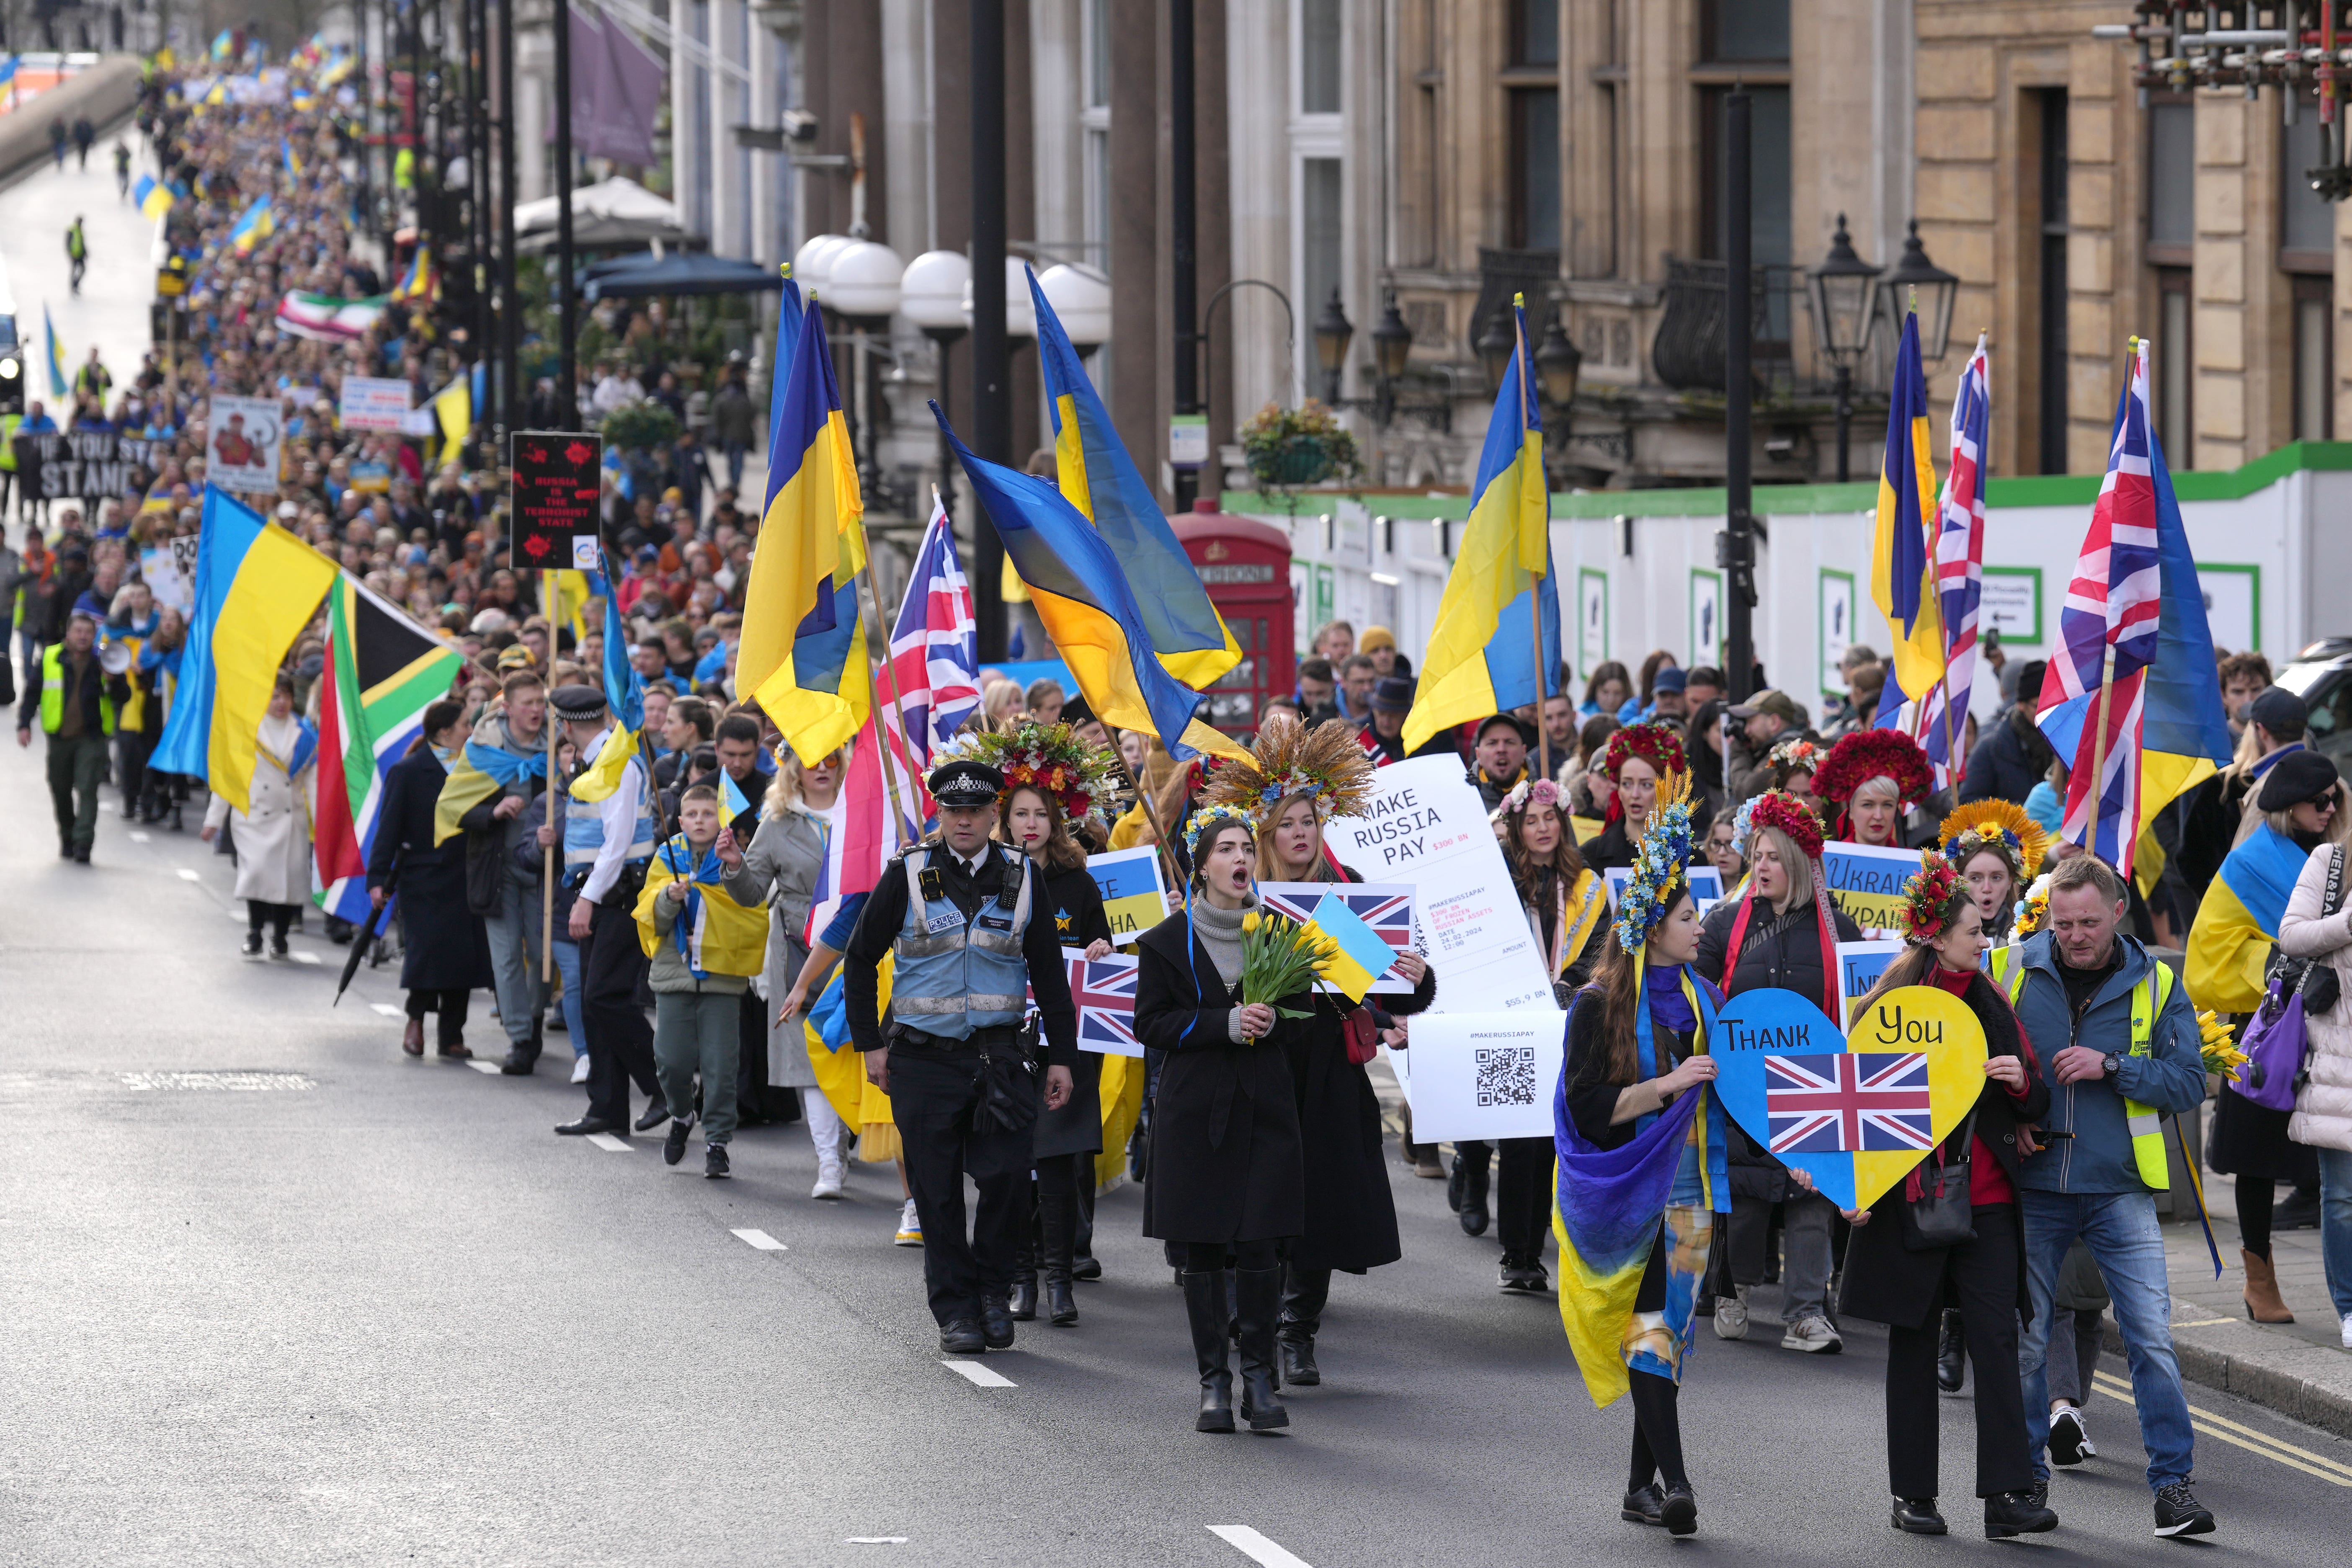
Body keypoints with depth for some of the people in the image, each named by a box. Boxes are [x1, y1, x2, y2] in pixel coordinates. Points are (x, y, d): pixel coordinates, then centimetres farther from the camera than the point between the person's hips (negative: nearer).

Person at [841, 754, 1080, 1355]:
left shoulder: (1020, 880, 5)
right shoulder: (908, 877, 0)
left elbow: (1050, 976, 10)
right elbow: (860, 961, 7)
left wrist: (1062, 1057, 4)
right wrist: (871, 1044, 1)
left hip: (998, 1053, 1)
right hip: (924, 1058, -1)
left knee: (1008, 1179, -9)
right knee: (938, 1192, 1)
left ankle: (993, 1288, 12)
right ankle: (956, 1311, 11)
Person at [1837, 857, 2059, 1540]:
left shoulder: (1990, 1005, 9)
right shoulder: (1889, 1009, -1)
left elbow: (2035, 1107, 13)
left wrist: (2021, 1080, -9)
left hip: (1986, 1202, 2)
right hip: (1909, 1201, -2)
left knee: (1996, 1342, -7)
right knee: (1914, 1346, 6)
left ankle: (2008, 1496, -10)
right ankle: (1912, 1494, 13)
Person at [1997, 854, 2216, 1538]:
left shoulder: (2156, 985, 1)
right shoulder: (2013, 969, 2)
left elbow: (2189, 1080, -3)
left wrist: (2111, 1067, -15)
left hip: (2119, 1191, -1)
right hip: (2032, 1187, 1)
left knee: (2151, 1336, -7)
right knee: (2025, 1338, 7)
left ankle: (2173, 1483, -1)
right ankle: (2026, 1477, 20)